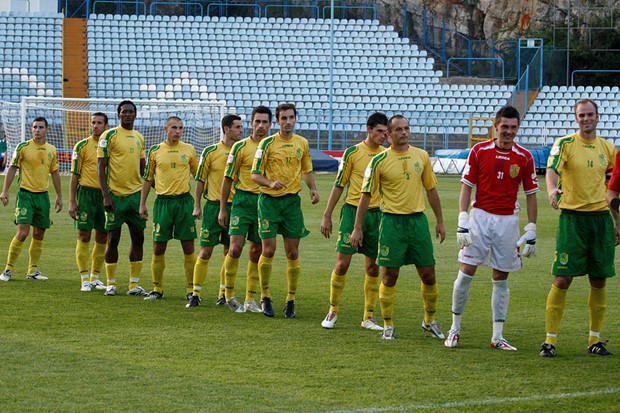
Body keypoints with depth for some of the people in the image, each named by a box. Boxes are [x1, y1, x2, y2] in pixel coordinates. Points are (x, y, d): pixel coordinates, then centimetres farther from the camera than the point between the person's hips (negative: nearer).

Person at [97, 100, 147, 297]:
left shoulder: (139, 137, 13)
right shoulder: (109, 136, -6)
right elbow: (101, 167, -8)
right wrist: (105, 196, -15)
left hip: (136, 194, 5)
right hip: (116, 194, -5)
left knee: (138, 238, 4)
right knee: (113, 238, 1)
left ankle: (134, 284, 9)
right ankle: (111, 284, 9)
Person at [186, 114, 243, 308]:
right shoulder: (210, 152, -2)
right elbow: (200, 179, 3)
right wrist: (197, 205, 0)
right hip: (214, 205, -3)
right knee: (205, 252, -4)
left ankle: (223, 295, 14)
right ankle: (196, 295, 2)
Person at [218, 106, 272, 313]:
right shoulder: (241, 147, -2)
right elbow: (228, 178, 0)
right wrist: (222, 209, -3)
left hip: (264, 202, 3)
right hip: (243, 200, -3)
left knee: (257, 252, 5)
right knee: (235, 248, -13)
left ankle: (250, 300, 12)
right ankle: (229, 294, 3)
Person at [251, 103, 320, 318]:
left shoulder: (302, 143, 7)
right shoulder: (267, 143, -5)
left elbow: (307, 170, 21)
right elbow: (255, 174, -5)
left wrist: (313, 188, 3)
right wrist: (271, 183, -24)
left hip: (292, 201, 3)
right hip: (269, 200, -3)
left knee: (292, 253, 2)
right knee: (268, 250, -5)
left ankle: (290, 301, 10)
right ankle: (265, 296, 11)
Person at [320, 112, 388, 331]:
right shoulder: (353, 152, -2)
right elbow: (339, 185, 0)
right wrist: (327, 216, -1)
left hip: (377, 214, 3)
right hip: (353, 211, -3)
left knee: (373, 267, 4)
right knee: (342, 262, -5)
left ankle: (369, 317, 11)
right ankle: (333, 311, 8)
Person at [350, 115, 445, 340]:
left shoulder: (421, 156, 7)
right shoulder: (380, 160, -4)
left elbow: (431, 190, 15)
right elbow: (366, 194, -1)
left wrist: (440, 221, 14)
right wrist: (357, 228, -3)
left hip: (418, 219, 3)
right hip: (392, 221, -3)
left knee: (428, 275, 5)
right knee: (390, 276, 0)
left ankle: (430, 321, 22)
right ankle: (388, 325, 11)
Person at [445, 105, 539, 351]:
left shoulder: (524, 157, 2)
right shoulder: (479, 151, 0)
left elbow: (531, 195, 7)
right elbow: (467, 186, 1)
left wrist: (531, 231, 2)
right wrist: (462, 221, -7)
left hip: (508, 220, 1)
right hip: (480, 217, -1)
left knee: (501, 278, 5)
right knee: (465, 273, -5)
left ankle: (497, 337, 10)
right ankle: (455, 329, 8)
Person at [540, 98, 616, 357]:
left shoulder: (608, 149, 11)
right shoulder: (565, 144, -2)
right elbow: (552, 170, -19)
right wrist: (552, 190, -41)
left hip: (601, 217, 4)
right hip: (572, 217, -4)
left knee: (599, 281, 7)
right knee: (562, 280, -7)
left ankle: (595, 340, 17)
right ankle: (550, 340, -2)